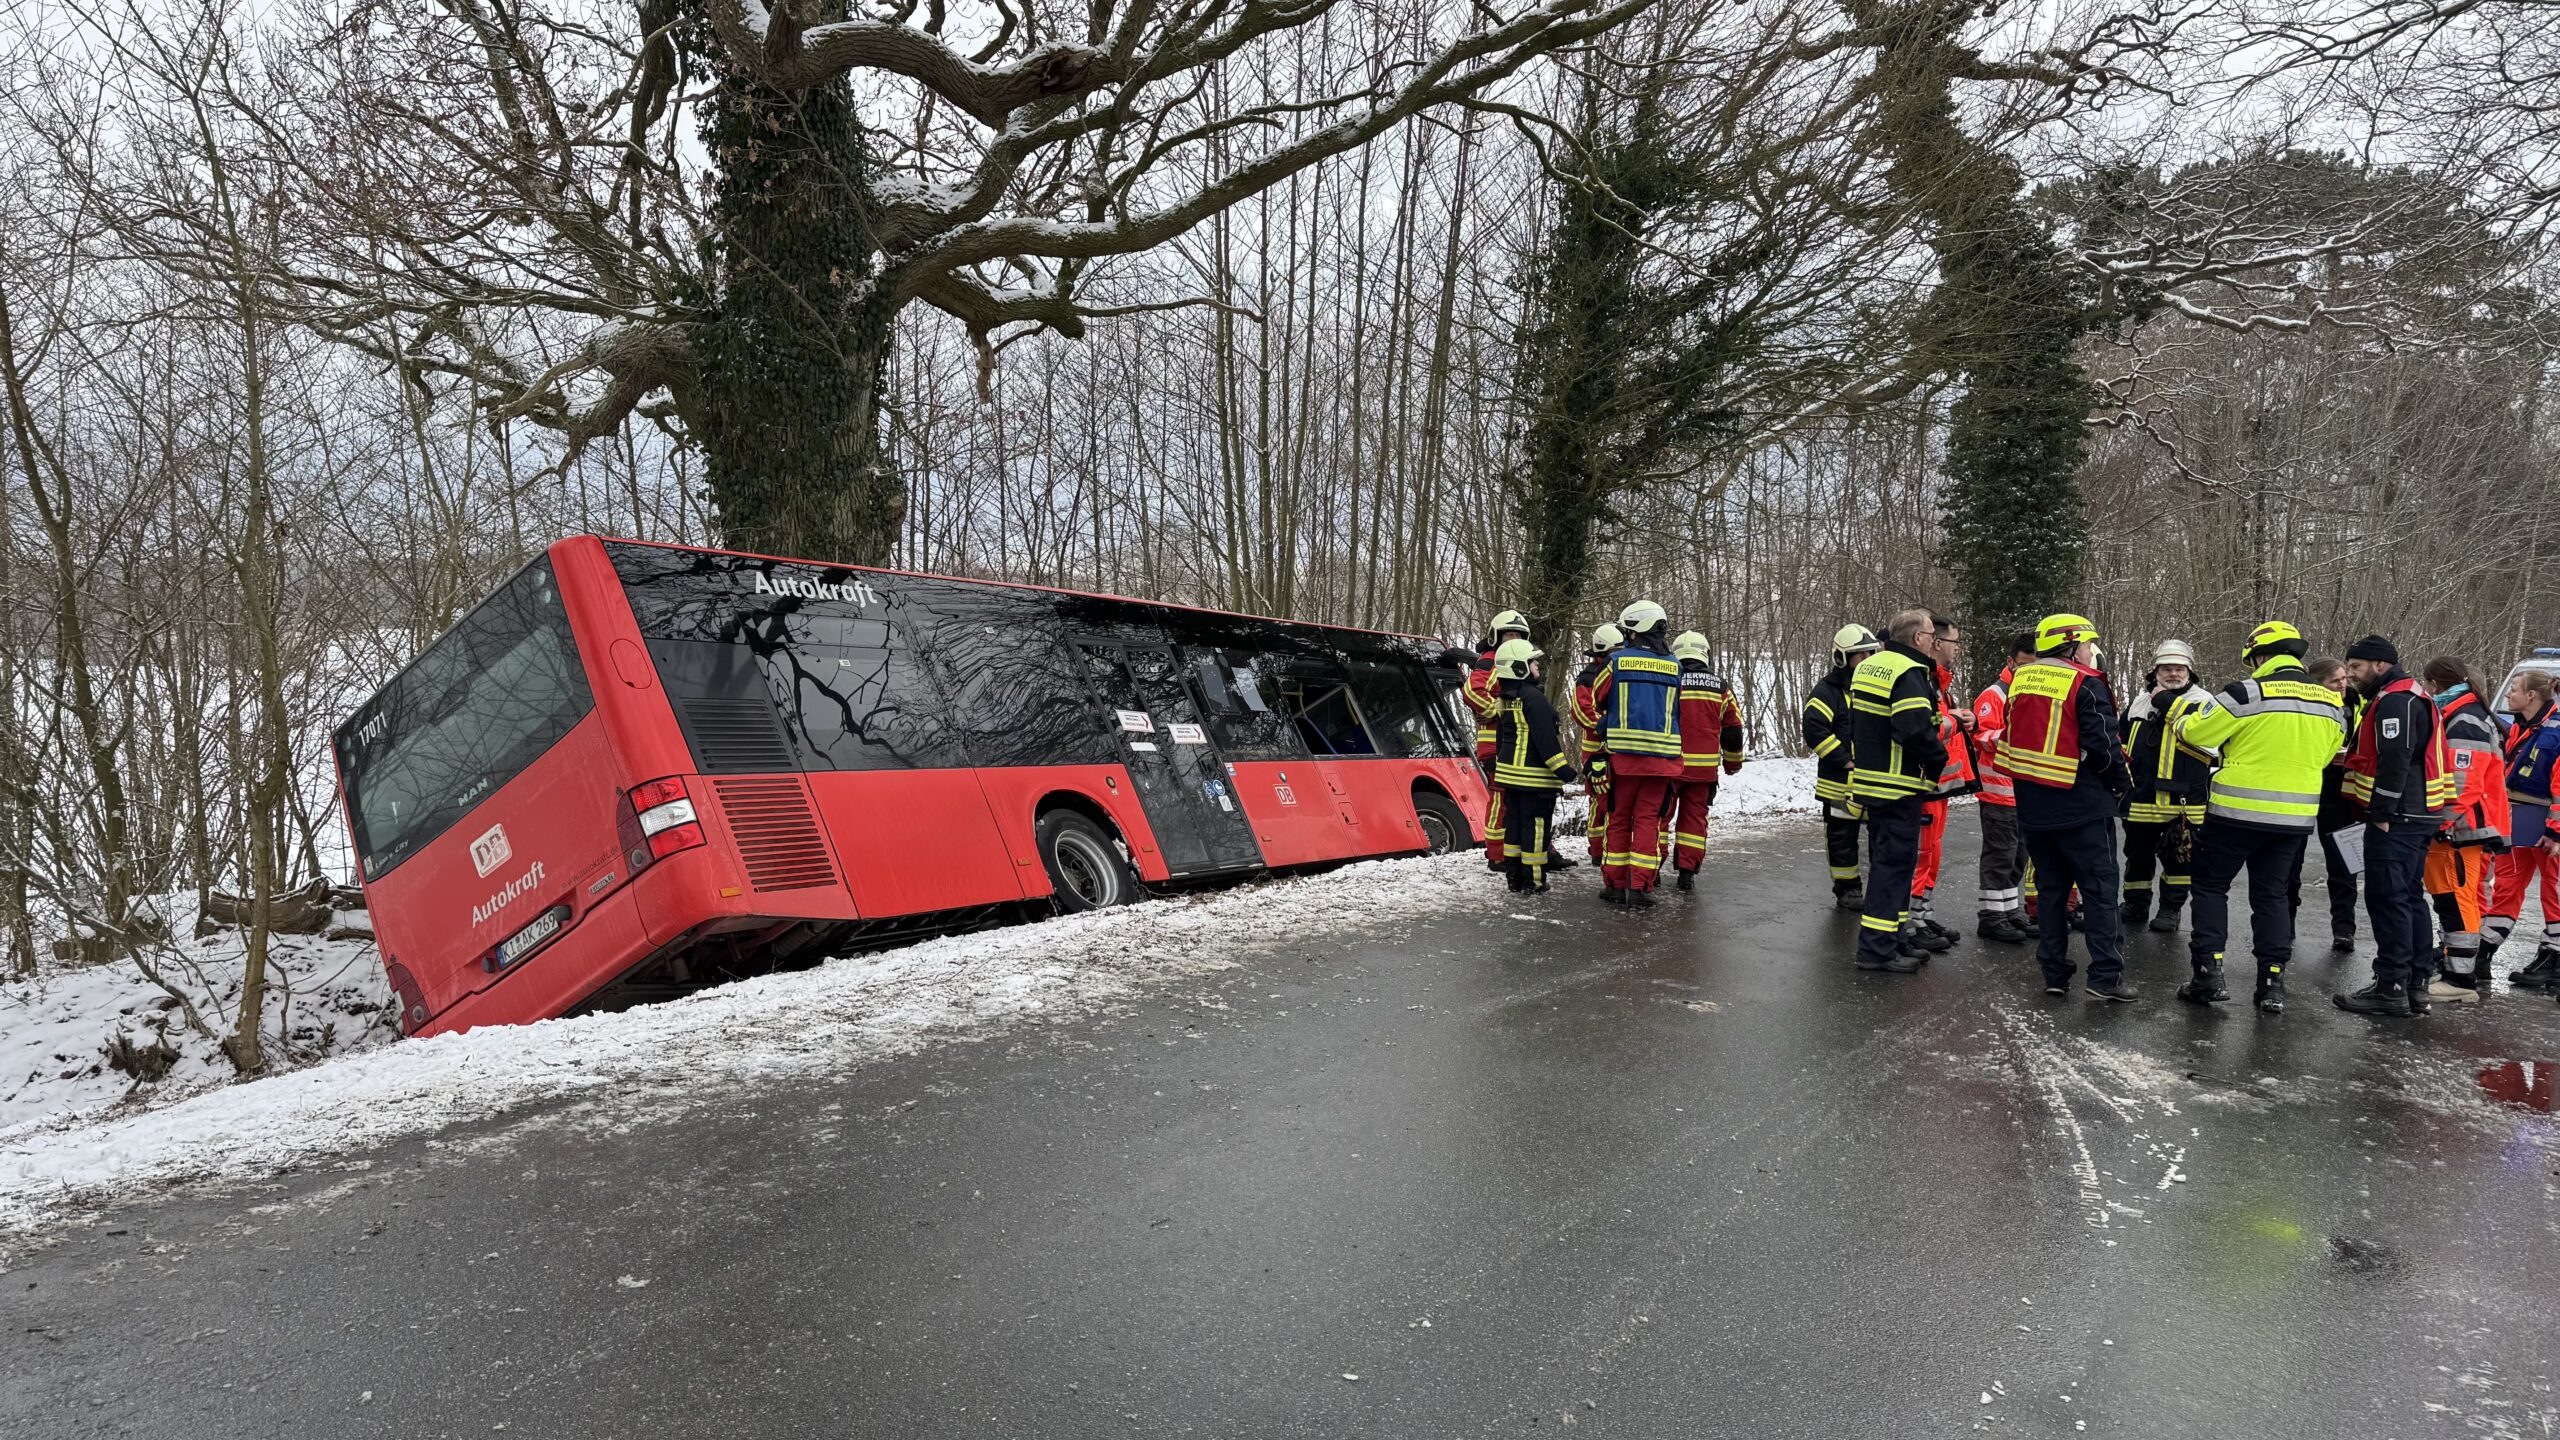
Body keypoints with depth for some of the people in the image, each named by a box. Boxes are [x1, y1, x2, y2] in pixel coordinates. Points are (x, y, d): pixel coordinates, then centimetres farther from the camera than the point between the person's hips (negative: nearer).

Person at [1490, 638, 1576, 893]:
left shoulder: (1506, 699, 11)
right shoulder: (1533, 697, -17)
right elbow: (1545, 737, -21)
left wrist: (1502, 764, 28)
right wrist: (1562, 768, -18)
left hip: (1510, 771, 9)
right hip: (1535, 775, -9)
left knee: (1514, 823, 13)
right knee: (1536, 826, -2)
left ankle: (1514, 877, 18)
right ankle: (1533, 882, 1)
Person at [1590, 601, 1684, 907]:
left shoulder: (1617, 661, -3)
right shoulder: (1674, 666, 4)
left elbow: (1598, 698, 10)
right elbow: (1679, 712, 13)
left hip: (1624, 753, -1)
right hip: (1662, 754, 1)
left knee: (1619, 818, 9)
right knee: (1648, 819, 5)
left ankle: (1614, 884, 12)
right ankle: (1641, 887, 1)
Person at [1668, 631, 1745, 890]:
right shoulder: (1720, 686, 6)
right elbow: (1733, 728, 11)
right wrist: (1733, 763, 25)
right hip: (1704, 767, 2)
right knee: (1695, 815, 9)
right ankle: (1687, 872, 7)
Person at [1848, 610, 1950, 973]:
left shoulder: (1867, 667, 14)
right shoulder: (1910, 673, -17)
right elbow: (1916, 730, -26)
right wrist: (1939, 760, -10)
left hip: (1868, 779, 10)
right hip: (1899, 787, -10)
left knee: (1886, 859, 17)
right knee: (1894, 862, -5)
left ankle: (1892, 939, 26)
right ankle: (1876, 948, -4)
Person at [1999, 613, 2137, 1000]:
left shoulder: (2021, 679, 9)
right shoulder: (2085, 684, -11)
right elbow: (2103, 745, -16)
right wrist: (2123, 781, 0)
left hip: (2032, 806, 6)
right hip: (2081, 808, -6)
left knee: (2051, 887, 13)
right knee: (2100, 888, 1)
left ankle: (2054, 972, 14)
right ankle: (2106, 975, -1)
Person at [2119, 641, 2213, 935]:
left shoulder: (2200, 700, -2)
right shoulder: (2138, 703, 12)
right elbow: (2121, 744, 22)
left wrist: (2164, 699, -18)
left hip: (2183, 799, -4)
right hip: (2141, 799, 4)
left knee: (2179, 858, 7)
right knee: (2137, 857, 12)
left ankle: (2171, 908, 20)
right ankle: (2135, 908, 24)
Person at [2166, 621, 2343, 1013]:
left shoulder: (2247, 693, -13)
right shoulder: (2331, 703, 7)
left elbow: (2192, 733, -11)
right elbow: (2324, 755, 20)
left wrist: (2182, 716, 11)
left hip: (2238, 810, -5)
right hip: (2296, 815, 5)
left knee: (2211, 884, 8)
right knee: (2273, 894, 15)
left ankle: (2208, 972, 1)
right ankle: (2272, 982, 11)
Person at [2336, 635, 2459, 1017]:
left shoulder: (2395, 701, -14)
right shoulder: (2412, 697, 20)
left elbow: (2396, 761, -23)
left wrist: (2381, 813, -20)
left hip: (2396, 819, -11)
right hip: (2417, 816, 11)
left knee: (2387, 899, -8)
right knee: (2410, 898, 14)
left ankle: (2392, 987, -7)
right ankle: (2416, 985, 19)